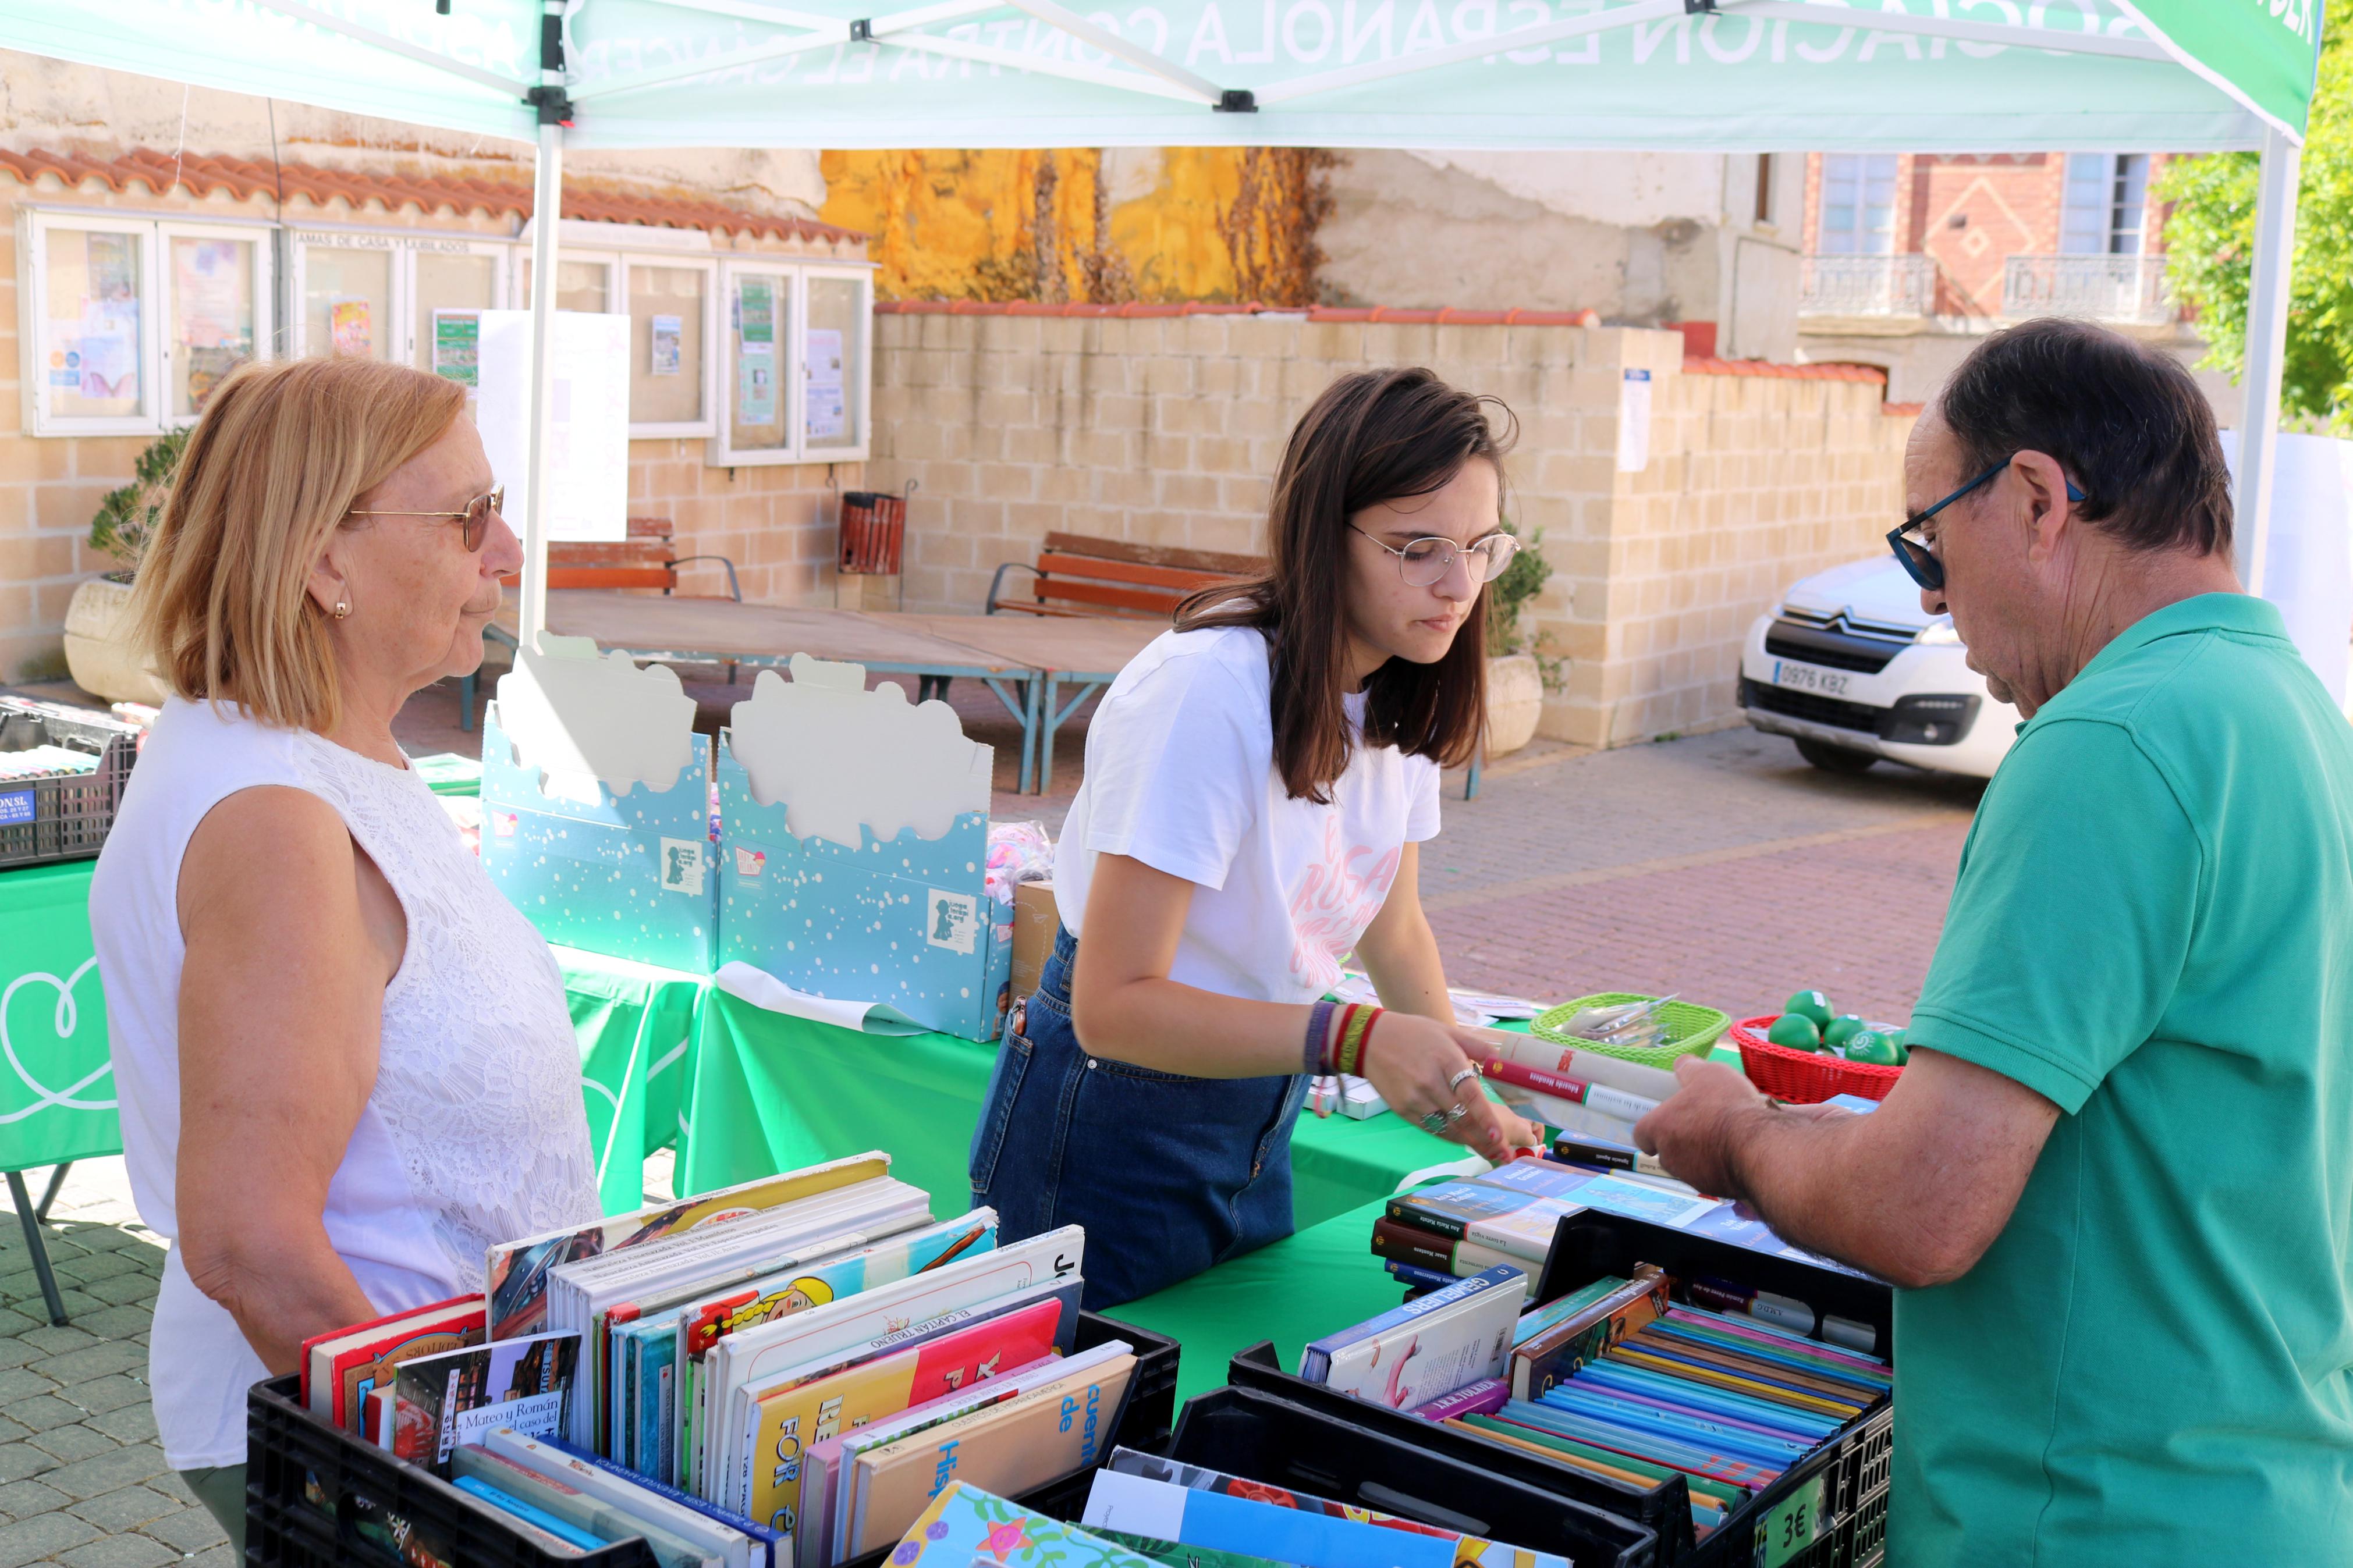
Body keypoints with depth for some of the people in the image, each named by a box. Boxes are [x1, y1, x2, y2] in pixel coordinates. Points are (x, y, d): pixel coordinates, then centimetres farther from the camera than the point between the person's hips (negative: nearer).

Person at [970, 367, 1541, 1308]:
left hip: (1257, 1124, 8)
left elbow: (1394, 927, 13)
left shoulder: (1400, 695, -2)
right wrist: (1351, 1038, -38)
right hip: (1115, 1132, -7)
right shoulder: (1207, 693, -27)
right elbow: (1113, 1003, -29)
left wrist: (1463, 1100, 4)